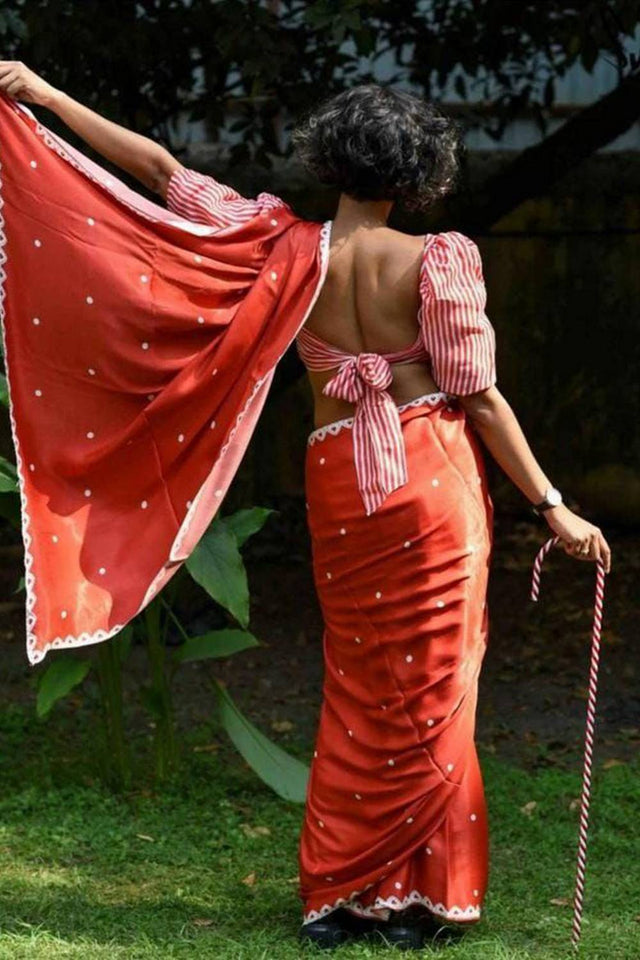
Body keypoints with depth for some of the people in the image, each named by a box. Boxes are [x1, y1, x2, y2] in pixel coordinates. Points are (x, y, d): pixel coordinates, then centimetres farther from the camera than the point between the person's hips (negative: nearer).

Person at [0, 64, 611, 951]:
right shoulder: (436, 262, -10)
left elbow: (159, 167, 1)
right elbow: (480, 397, -9)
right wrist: (552, 507, -1)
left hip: (339, 484, 3)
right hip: (436, 474, -3)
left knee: (357, 691, 16)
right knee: (430, 691, 6)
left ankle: (335, 897, 16)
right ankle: (410, 899, 9)